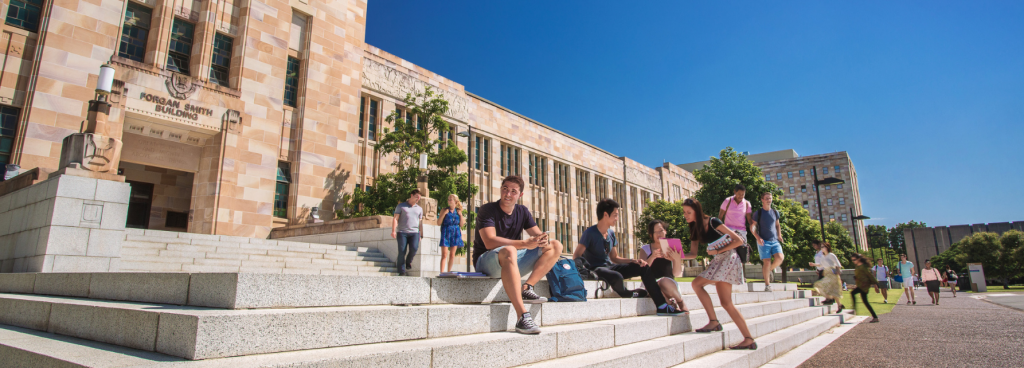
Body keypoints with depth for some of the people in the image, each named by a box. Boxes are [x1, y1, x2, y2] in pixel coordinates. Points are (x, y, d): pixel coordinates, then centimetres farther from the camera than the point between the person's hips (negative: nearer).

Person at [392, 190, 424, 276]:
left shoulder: (419, 209, 21)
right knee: (402, 251, -7)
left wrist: (421, 235, 18)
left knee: (414, 248, -20)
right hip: (402, 232, -2)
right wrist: (393, 231, -8)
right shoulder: (401, 206, 10)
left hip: (414, 232, 2)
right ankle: (402, 272, 0)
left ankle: (408, 262, 8)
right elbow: (395, 219, 4)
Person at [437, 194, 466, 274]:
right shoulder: (445, 210, 1)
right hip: (446, 233, -3)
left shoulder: (458, 211, 7)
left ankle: (449, 272, 15)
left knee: (452, 254, 6)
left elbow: (462, 224, 7)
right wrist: (444, 214, -12)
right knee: (444, 254, -9)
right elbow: (438, 223, -2)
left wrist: (461, 215, -4)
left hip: (455, 234, 3)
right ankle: (442, 272, -10)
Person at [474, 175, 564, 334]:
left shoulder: (522, 211, 9)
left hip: (512, 262, 7)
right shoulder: (487, 210, -11)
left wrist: (544, 240, -23)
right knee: (508, 251, -42)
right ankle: (522, 316, -48)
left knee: (556, 246, -3)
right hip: (486, 261, -6)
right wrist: (525, 243, -33)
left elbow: (538, 235, 4)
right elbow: (490, 242, -25)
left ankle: (527, 288, -19)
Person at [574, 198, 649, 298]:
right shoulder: (590, 233, -13)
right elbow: (576, 256, -18)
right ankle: (628, 295, -5)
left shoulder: (611, 233, 11)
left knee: (644, 267, -8)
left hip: (609, 266, 7)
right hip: (595, 268, -7)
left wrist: (634, 261, 3)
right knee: (616, 277, -37)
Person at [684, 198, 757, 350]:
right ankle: (749, 340, 11)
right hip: (718, 262, 9)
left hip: (728, 258, -9)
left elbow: (738, 241, -15)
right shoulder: (695, 228, 8)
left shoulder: (713, 222, -15)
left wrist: (718, 251, -17)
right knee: (726, 303, 6)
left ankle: (714, 321, -8)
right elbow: (693, 253, 3)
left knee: (697, 283, -17)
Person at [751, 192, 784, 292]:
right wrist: (758, 238, -14)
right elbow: (752, 227, 0)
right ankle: (767, 284, 1)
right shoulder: (758, 213, 2)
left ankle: (770, 269, 14)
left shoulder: (775, 212, 14)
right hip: (763, 241, -3)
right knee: (767, 262, -9)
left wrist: (779, 235, 9)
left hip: (775, 240, 4)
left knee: (780, 258, -18)